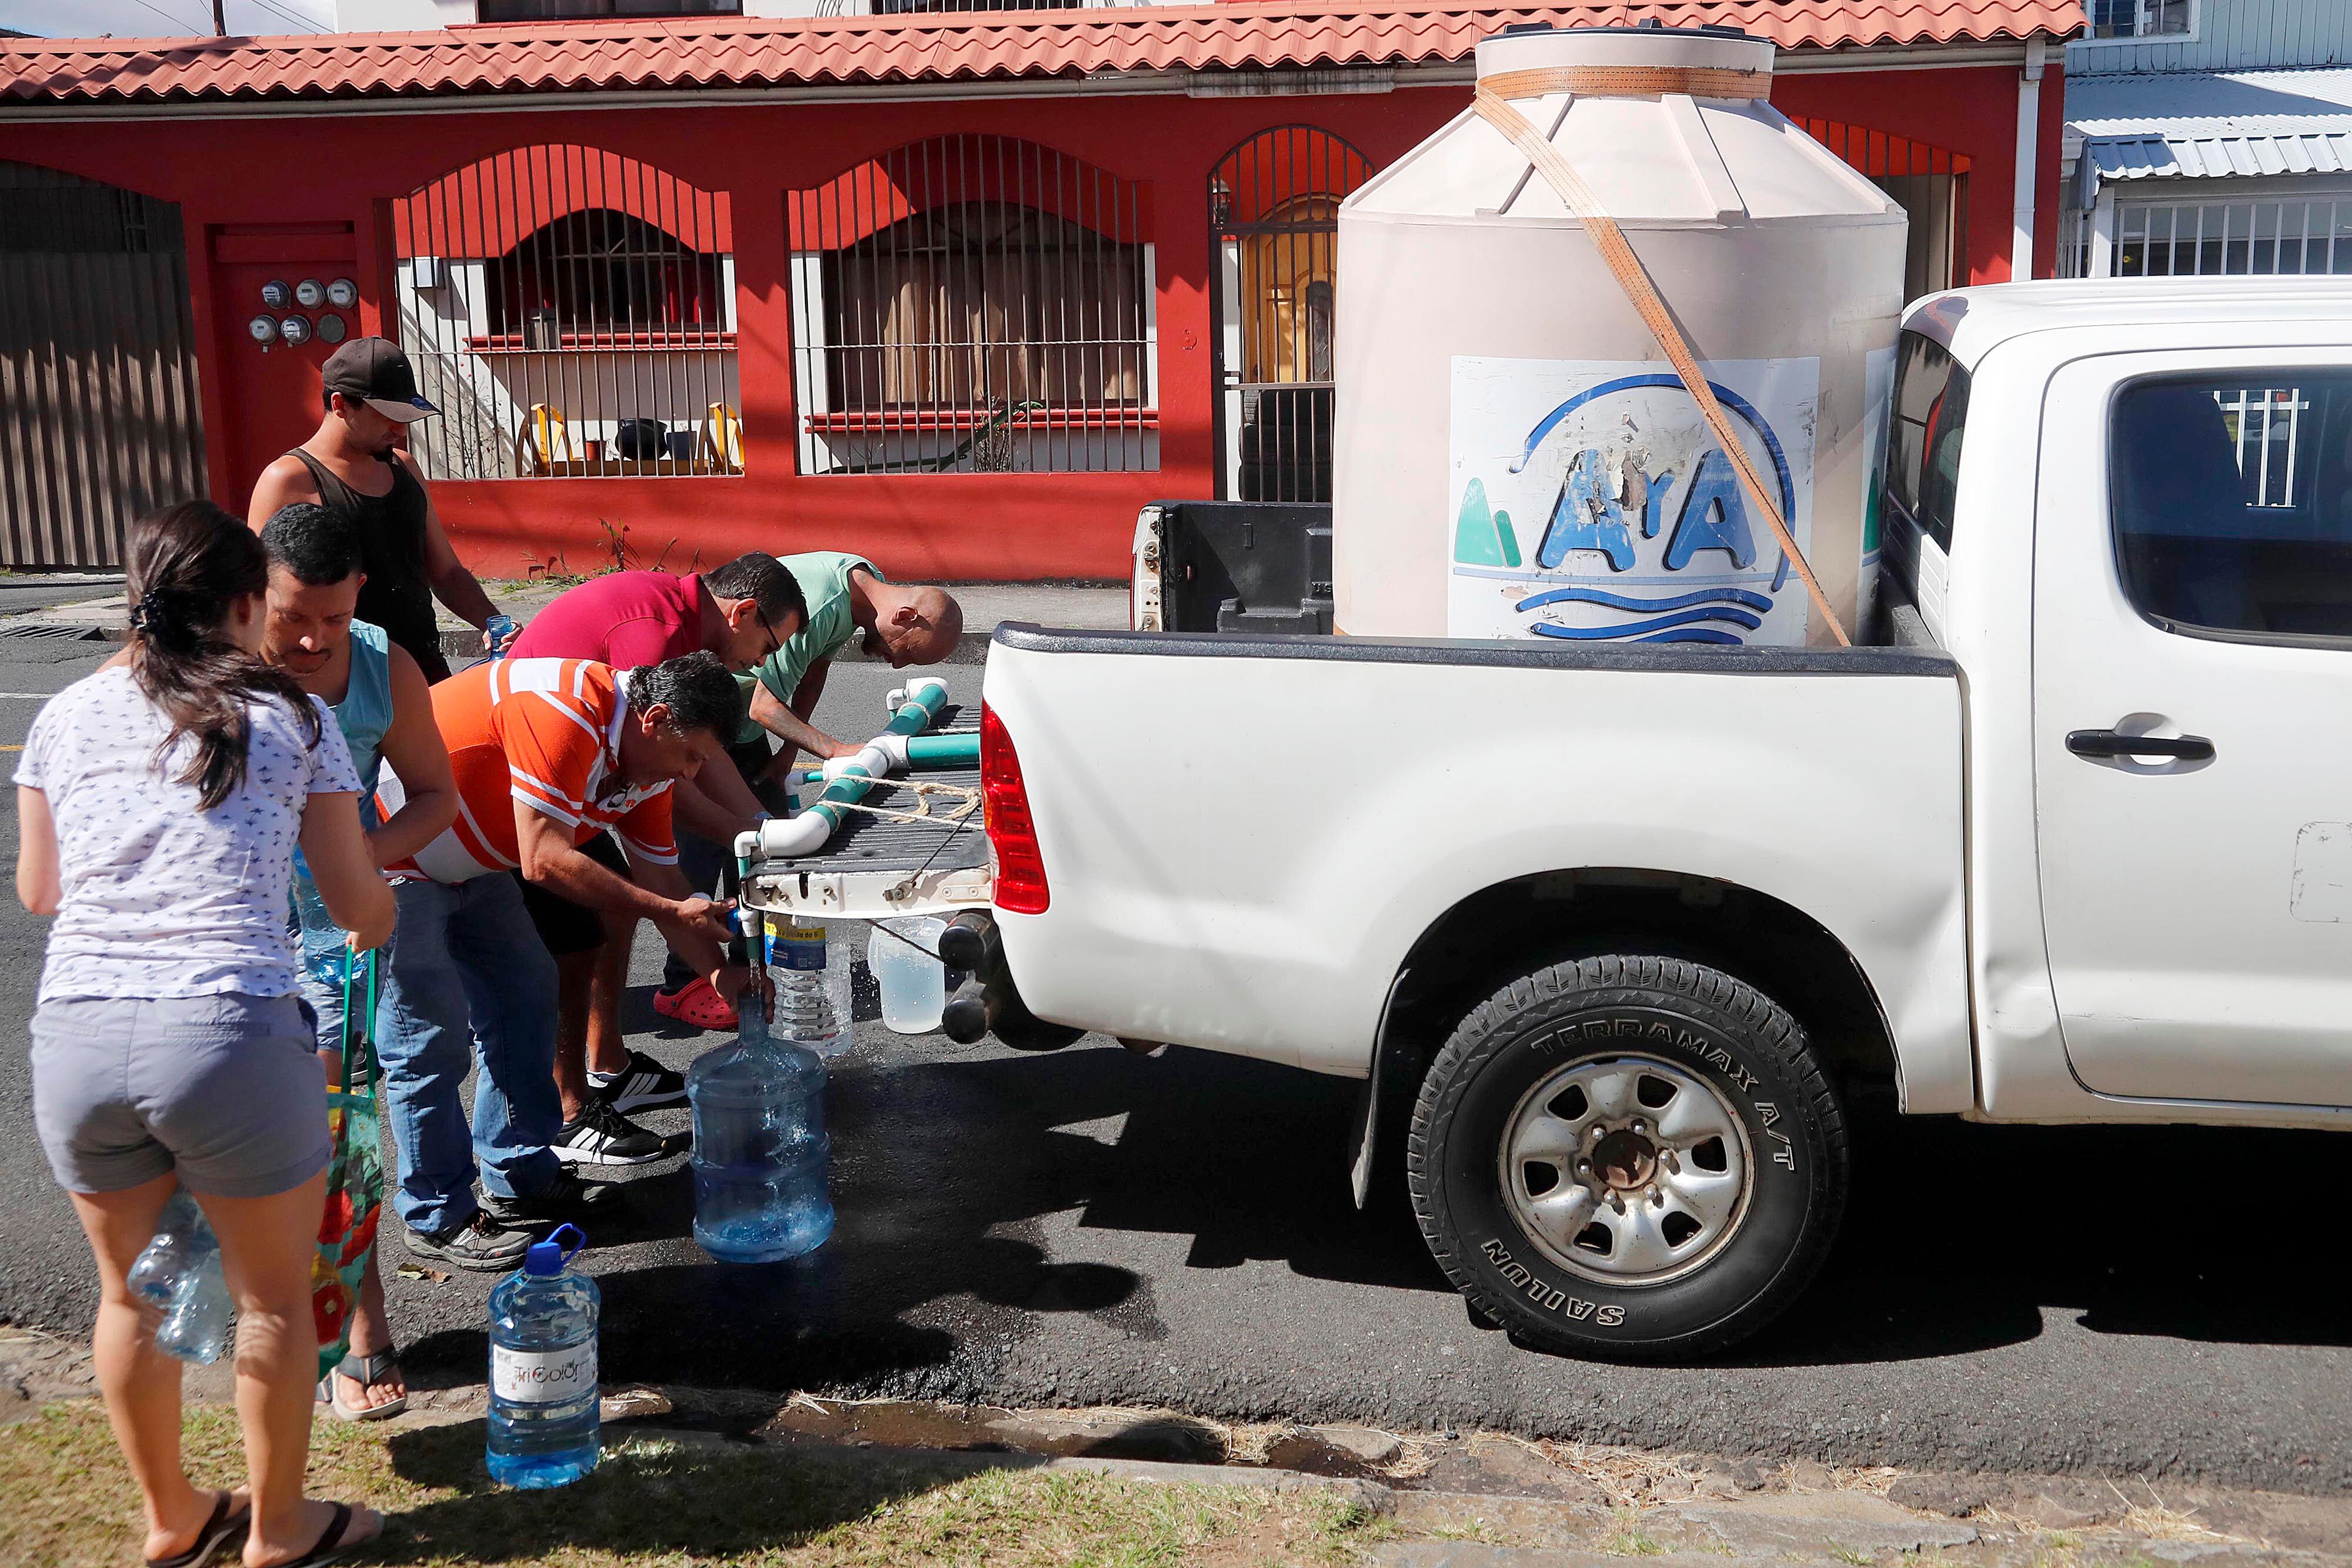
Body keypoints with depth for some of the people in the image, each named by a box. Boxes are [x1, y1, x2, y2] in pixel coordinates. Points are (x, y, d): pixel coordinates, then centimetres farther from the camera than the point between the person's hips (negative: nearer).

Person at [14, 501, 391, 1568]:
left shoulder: (68, 714, 12)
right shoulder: (291, 718, 4)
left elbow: (37, 890, 22)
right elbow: (357, 900, 9)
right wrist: (380, 923, 32)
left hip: (74, 1037, 4)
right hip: (231, 1036, -3)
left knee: (132, 1292, 23)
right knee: (274, 1298, 17)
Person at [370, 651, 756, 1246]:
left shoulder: (647, 762, -1)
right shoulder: (567, 712, -31)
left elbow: (662, 881, 6)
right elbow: (543, 862, -31)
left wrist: (722, 970, -5)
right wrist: (667, 909, -27)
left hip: (466, 859, 10)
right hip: (387, 847, -10)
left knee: (526, 991, 11)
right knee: (430, 1036, -7)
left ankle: (522, 1179, 22)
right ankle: (438, 1219, 6)